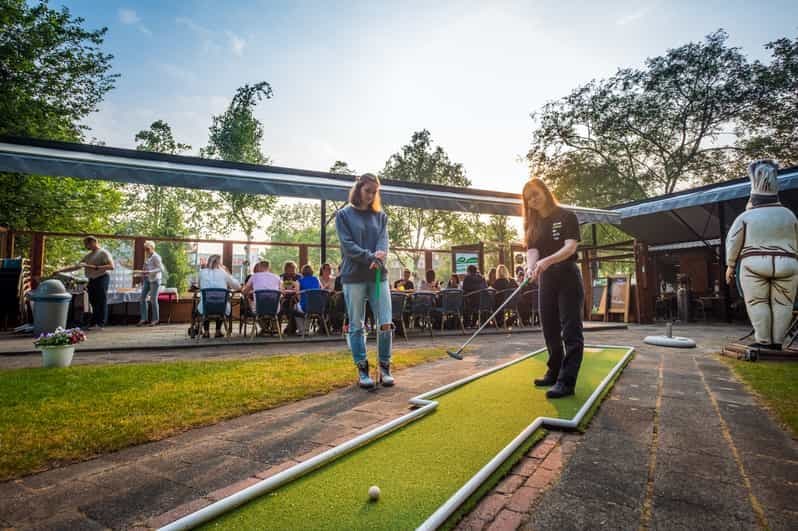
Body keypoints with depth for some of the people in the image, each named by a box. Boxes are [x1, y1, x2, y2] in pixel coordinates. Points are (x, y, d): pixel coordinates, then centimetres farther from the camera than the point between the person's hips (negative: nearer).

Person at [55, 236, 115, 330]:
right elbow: (76, 266, 23)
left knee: (101, 301, -6)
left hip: (102, 278, -8)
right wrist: (60, 270, 17)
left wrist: (95, 267, -21)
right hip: (92, 280, 8)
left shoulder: (103, 253, -4)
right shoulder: (88, 256, 20)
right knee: (93, 302, 9)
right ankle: (93, 323, 14)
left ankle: (100, 324, -4)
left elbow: (111, 266, -16)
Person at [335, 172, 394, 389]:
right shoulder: (344, 215, 4)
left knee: (386, 323, -1)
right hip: (353, 276, -2)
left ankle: (384, 368, 13)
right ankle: (362, 370, 15)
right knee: (356, 326, 3)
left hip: (379, 275, 3)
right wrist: (370, 257, -16)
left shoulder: (381, 216, 13)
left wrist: (380, 254, -21)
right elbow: (347, 245, -6)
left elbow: (384, 241, 1)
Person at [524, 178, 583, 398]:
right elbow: (532, 250, -5)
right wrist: (531, 269, -27)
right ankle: (554, 372, 24)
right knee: (550, 329, 11)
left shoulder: (566, 216, -6)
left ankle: (567, 381, -6)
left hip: (568, 277, -6)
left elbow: (570, 248, -18)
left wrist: (547, 261, -35)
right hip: (546, 279, 6)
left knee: (571, 329, -6)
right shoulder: (532, 224, 9)